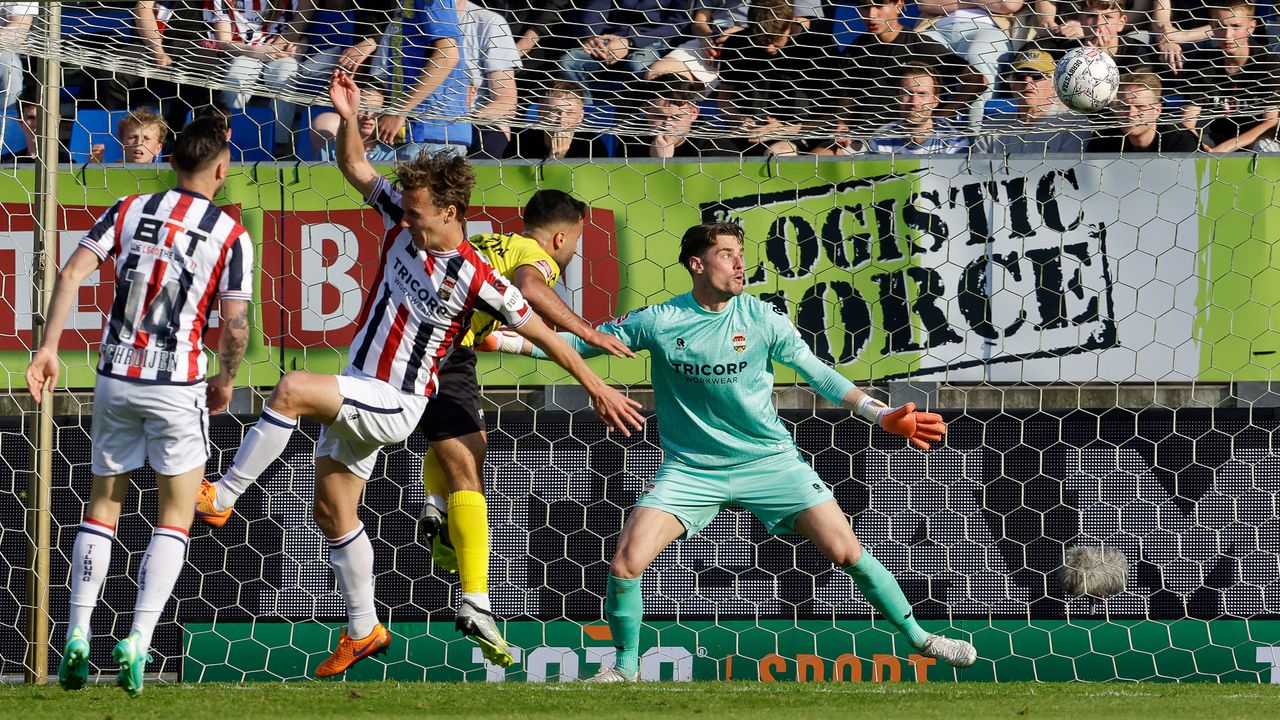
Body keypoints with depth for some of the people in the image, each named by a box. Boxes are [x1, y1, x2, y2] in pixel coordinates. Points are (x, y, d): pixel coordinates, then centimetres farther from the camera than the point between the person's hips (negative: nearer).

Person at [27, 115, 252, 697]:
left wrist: (48, 348, -3)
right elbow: (235, 327, -7)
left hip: (115, 379, 3)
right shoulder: (230, 235, -5)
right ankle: (138, 643, -6)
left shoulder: (130, 211, 4)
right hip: (177, 387, -3)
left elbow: (71, 273, -5)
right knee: (175, 516, 7)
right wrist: (226, 381, 11)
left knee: (103, 505, 15)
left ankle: (77, 637, 4)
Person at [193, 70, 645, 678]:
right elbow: (355, 168, 9)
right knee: (331, 512, 11)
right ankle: (363, 631, 24)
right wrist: (348, 118, -10)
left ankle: (220, 498, -21)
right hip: (354, 394, 7)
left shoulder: (476, 278, -17)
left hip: (396, 405, -7)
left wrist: (597, 388, -5)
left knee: (292, 389, -30)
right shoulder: (402, 224, -1)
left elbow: (541, 333, -9)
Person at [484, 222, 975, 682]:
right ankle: (625, 666, 9)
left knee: (846, 552, -9)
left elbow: (817, 374, 0)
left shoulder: (761, 320, -6)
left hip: (768, 460, 0)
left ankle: (918, 638, 9)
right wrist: (503, 341, -7)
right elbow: (579, 344, 2)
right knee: (625, 564, -15)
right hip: (690, 468, 0)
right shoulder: (658, 322, -7)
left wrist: (881, 415, -8)